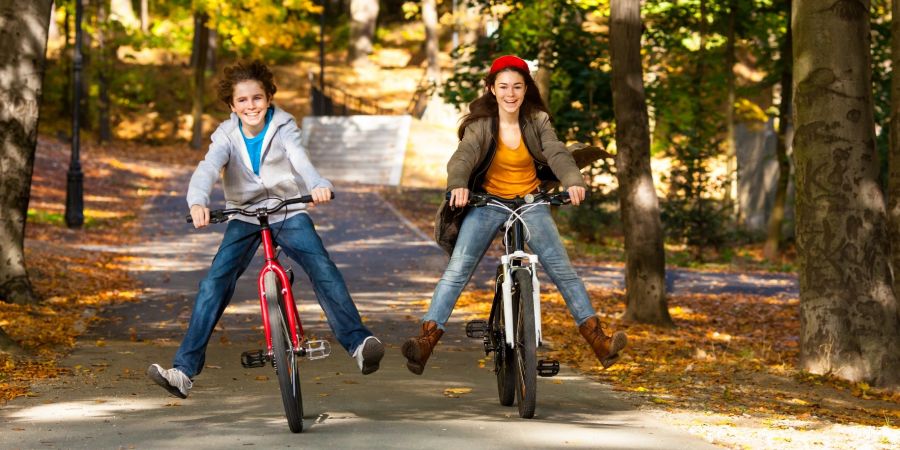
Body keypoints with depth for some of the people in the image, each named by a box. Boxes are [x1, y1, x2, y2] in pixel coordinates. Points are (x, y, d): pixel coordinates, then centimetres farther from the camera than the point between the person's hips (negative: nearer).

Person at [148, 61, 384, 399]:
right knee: (215, 282, -15)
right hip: (245, 217, 1)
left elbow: (300, 158, -27)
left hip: (288, 212, -1)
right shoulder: (227, 135, -5)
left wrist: (318, 185, -50)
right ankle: (184, 369, -15)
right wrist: (198, 202, -45)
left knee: (322, 267, -24)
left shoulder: (283, 127, -8)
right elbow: (208, 168, -23)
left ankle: (357, 342, -22)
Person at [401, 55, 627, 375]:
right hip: (487, 204, -1)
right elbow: (463, 156, -27)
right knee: (457, 271, -15)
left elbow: (557, 153, -19)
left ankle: (597, 338, -6)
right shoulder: (480, 125, -10)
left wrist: (573, 182, -40)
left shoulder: (537, 121, -4)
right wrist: (457, 186, -49)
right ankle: (426, 339, -21)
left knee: (563, 270, -8)